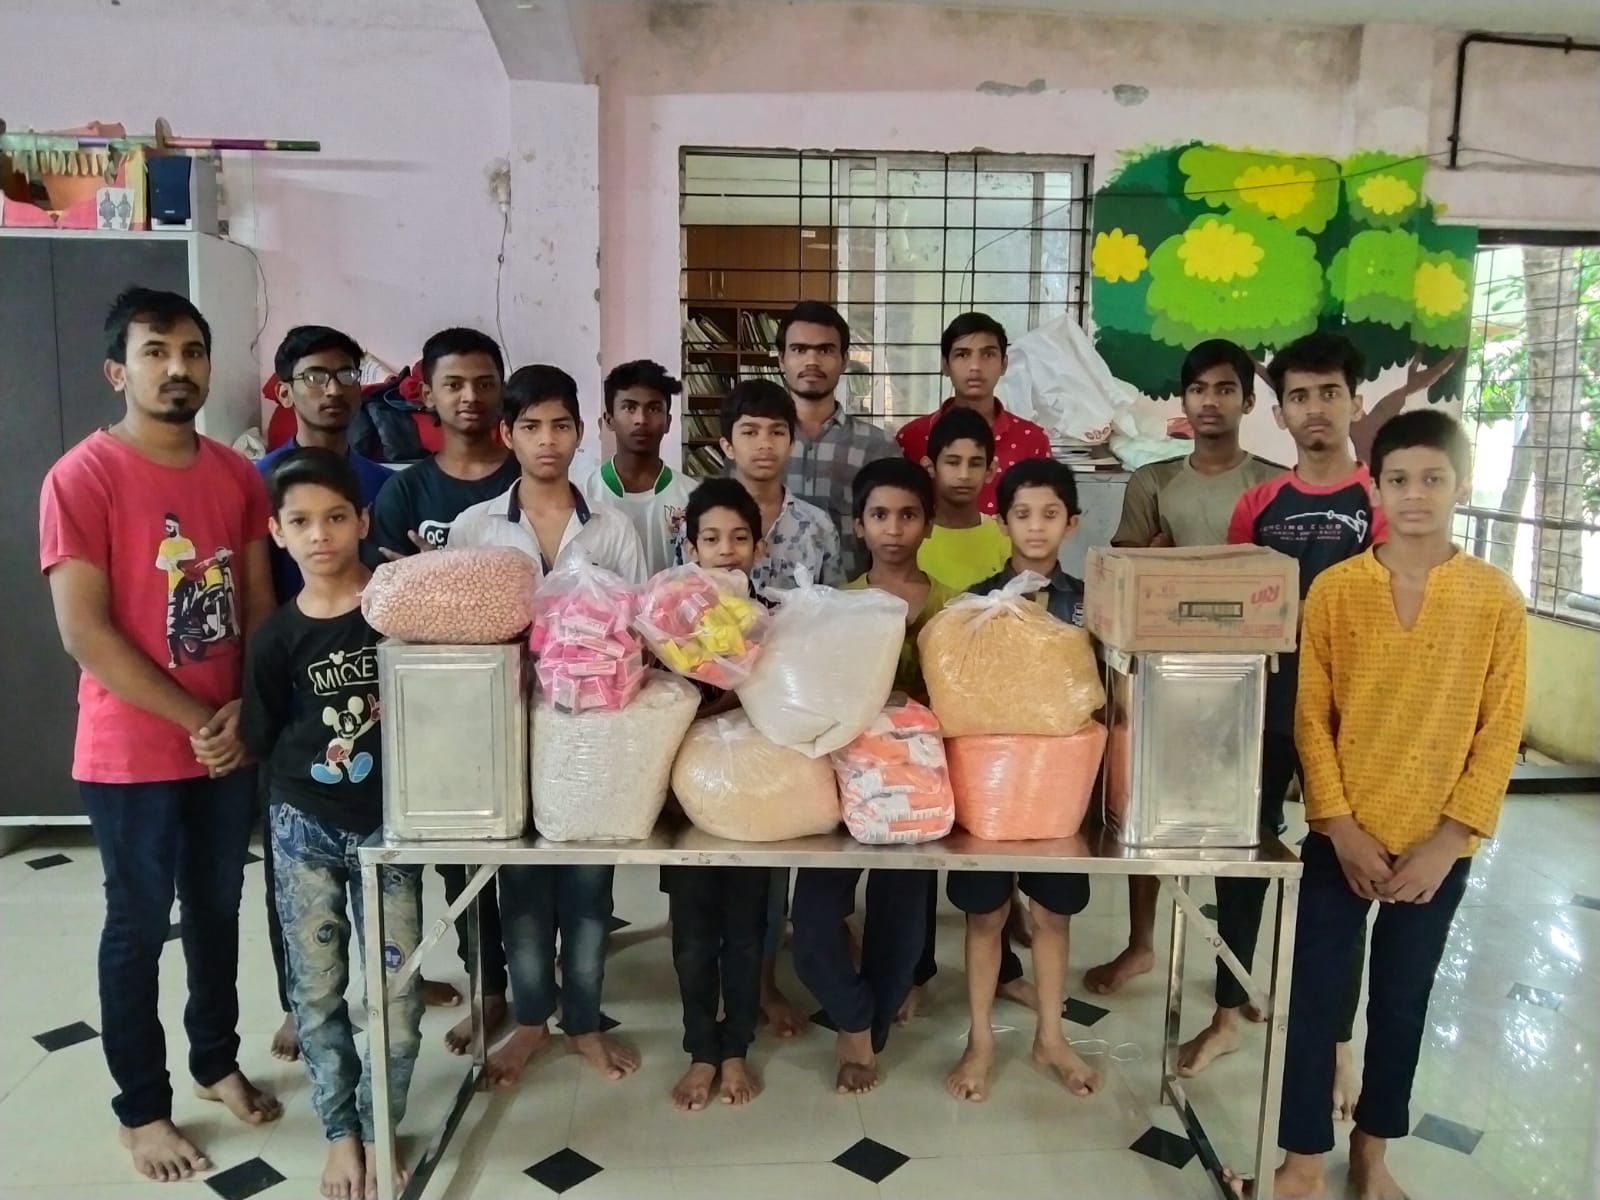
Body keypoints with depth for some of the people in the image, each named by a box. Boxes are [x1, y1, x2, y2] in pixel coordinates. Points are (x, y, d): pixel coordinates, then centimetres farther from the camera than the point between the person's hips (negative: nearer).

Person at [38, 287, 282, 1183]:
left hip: (231, 744, 5)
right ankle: (142, 1109, 27)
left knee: (218, 911, 18)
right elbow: (84, 631, -17)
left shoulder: (238, 475, 4)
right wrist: (193, 721, -15)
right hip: (133, 754, -5)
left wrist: (244, 711, -7)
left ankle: (218, 1061, 37)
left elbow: (260, 605, 7)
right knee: (139, 928, 9)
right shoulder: (82, 476, -12)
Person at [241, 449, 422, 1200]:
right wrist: (310, 781, -4)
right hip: (305, 828, 1)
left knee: (397, 989, 5)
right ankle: (340, 1130, 30)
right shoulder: (277, 638, -5)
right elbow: (265, 744, 4)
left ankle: (380, 1128, 26)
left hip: (388, 824, -1)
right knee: (316, 989, 11)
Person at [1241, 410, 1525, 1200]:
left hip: (1438, 845, 1)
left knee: (1402, 1003, 15)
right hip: (1342, 837, -1)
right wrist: (1343, 829, -10)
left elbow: (1501, 731, -4)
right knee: (1315, 997, 5)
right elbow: (1310, 717, -5)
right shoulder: (1334, 589, -5)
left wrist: (1447, 839, -9)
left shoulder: (1496, 598, -4)